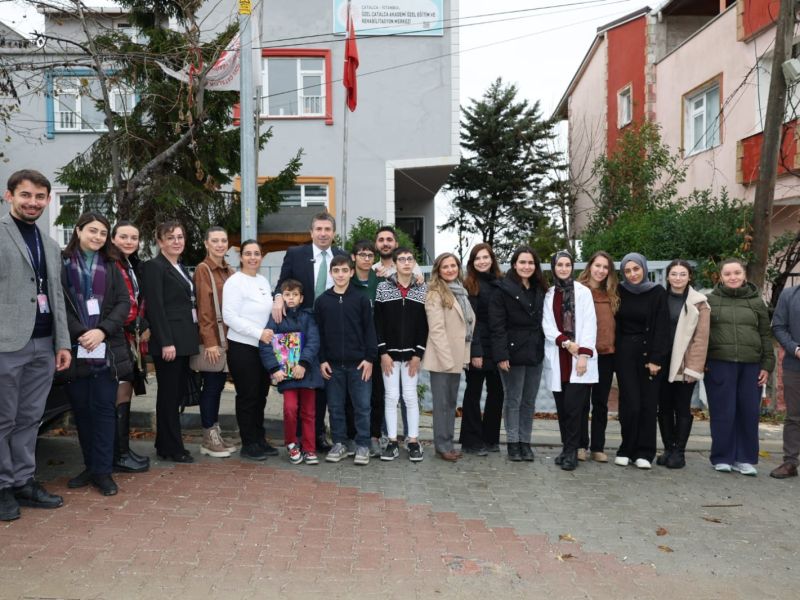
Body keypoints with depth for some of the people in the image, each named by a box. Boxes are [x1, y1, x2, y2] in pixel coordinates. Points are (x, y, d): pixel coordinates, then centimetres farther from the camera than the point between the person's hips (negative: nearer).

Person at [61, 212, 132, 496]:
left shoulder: (110, 266, 11)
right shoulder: (62, 263, 3)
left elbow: (124, 303, 3)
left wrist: (102, 331, -11)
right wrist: (81, 334, -15)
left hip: (107, 349, 1)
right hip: (75, 349, -1)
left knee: (104, 408, 1)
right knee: (81, 409, 7)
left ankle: (102, 470, 7)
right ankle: (90, 466, 20)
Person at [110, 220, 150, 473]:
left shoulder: (133, 266, 18)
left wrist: (143, 327, 10)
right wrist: (138, 326, -11)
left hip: (132, 339, 9)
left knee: (125, 394, 12)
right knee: (121, 395, -6)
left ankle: (124, 449, 20)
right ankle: (119, 455, 2)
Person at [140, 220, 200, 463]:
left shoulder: (181, 267, 18)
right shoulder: (154, 266, -8)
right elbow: (155, 307, -16)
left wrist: (191, 338, 14)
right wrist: (166, 342, -21)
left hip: (184, 340, 8)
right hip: (168, 341, -8)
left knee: (177, 392, 13)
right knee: (169, 394, 1)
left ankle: (165, 445, 24)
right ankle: (172, 448, 10)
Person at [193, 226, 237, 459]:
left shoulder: (229, 271, 13)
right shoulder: (203, 269, -9)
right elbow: (203, 309, -14)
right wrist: (210, 342, -18)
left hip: (228, 337, 7)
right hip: (212, 338, -7)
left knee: (219, 385, 12)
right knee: (211, 386, 0)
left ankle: (216, 434, 21)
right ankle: (208, 440, 10)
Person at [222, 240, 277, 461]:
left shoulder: (263, 281, 11)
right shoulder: (235, 282, -10)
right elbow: (229, 317, -16)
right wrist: (259, 333, -20)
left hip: (263, 347, 7)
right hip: (243, 348, -7)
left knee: (260, 395, 13)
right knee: (247, 397, 2)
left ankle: (259, 439, 25)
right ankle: (248, 445, 13)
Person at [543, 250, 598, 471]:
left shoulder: (583, 291, 2)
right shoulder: (548, 294, 11)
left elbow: (589, 325, -4)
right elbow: (547, 325, 3)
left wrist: (584, 354, -13)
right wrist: (565, 342, -12)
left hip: (579, 358, -3)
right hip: (557, 358, 3)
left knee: (572, 406, -9)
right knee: (562, 407, 5)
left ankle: (570, 451, 1)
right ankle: (568, 448, 18)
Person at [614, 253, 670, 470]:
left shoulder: (658, 293, -1)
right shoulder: (620, 292, 4)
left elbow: (662, 328, -5)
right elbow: (615, 324, 6)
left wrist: (656, 359, -10)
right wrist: (616, 351, -2)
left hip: (649, 353, -1)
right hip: (625, 353, 1)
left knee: (648, 404, 0)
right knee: (630, 403, -5)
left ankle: (644, 453, 10)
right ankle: (626, 450, 8)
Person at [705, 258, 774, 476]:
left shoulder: (756, 301, 9)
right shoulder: (710, 300, 4)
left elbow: (765, 335, 11)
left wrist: (767, 365, 5)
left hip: (751, 366, 2)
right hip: (720, 364, -2)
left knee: (749, 413, 5)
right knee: (723, 413, 1)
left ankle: (745, 458, 18)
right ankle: (722, 457, 13)